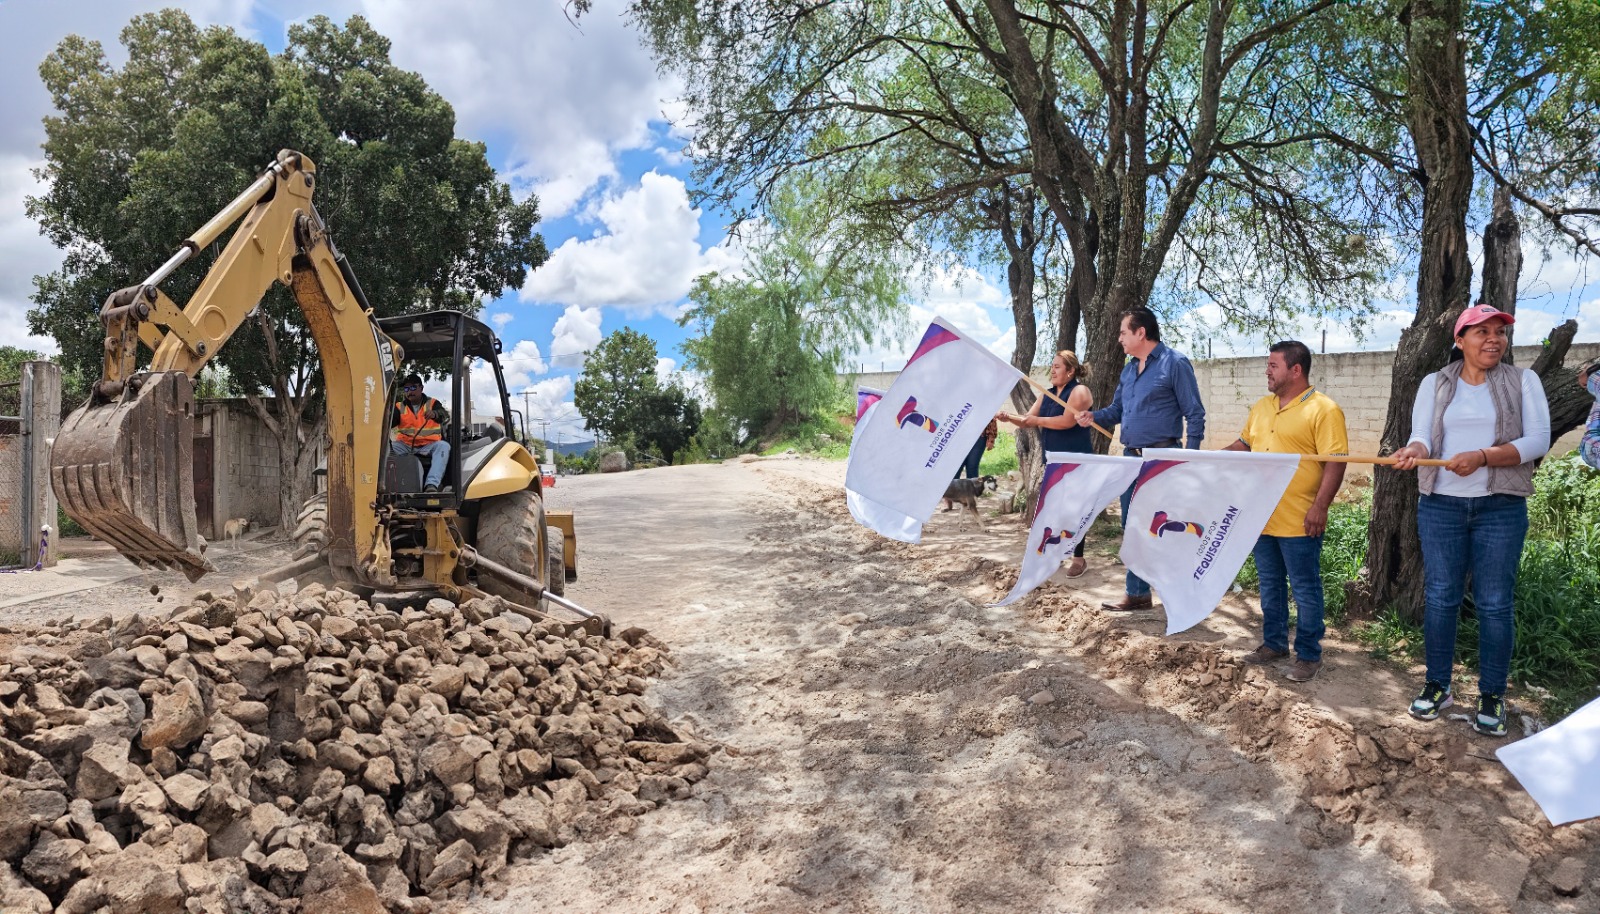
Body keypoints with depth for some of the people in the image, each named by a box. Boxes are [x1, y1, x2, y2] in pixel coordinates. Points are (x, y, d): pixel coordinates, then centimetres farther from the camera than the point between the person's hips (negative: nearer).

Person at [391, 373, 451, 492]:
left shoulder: (432, 403, 8)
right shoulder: (399, 406, 13)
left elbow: (445, 416, -12)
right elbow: (389, 422, -3)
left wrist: (434, 414, -36)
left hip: (428, 446, -2)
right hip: (405, 446, 2)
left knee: (443, 446, -33)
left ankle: (432, 484, -47)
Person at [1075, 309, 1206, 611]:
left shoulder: (1175, 364, -9)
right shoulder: (1128, 370, 15)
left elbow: (1194, 414, -10)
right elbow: (1117, 410, 19)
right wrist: (1093, 416, -3)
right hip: (1130, 457, 8)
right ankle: (1137, 593, 20)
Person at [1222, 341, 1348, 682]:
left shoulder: (1323, 410, -12)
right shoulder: (1261, 407, 11)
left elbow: (1335, 462, -16)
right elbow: (1243, 444, 23)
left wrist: (1320, 507, -22)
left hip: (1299, 522, -7)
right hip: (1261, 517, 7)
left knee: (1305, 590, 4)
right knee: (1270, 585, 18)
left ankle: (1309, 655, 15)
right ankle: (1274, 643, 31)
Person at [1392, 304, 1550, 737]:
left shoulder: (1523, 381, 3)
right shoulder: (1435, 384, 6)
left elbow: (1538, 441, -7)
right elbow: (1422, 436, -5)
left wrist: (1481, 457, -21)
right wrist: (1414, 450, -29)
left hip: (1501, 508, -1)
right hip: (1440, 506, 1)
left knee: (1494, 603, 3)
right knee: (1439, 597, 5)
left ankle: (1492, 696, 15)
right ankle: (1437, 686, 18)